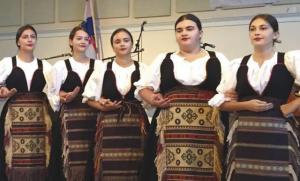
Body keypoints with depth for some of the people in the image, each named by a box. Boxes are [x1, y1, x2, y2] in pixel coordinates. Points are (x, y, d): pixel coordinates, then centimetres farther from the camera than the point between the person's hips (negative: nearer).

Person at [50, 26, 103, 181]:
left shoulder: (98, 65, 8)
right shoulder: (60, 66, 7)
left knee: (92, 162, -1)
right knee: (74, 162, -6)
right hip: (70, 117, -1)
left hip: (94, 117, 1)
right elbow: (54, 95, 7)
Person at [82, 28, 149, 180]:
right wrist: (103, 107, -8)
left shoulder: (142, 69, 6)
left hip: (136, 125, 0)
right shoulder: (102, 69, 7)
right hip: (110, 125, 0)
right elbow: (88, 98, 9)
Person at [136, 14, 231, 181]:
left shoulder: (218, 59, 13)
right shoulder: (163, 60, 15)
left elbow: (233, 91, 10)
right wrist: (153, 100, -4)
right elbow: (143, 87, 16)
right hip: (171, 129, 1)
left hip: (208, 130, -1)